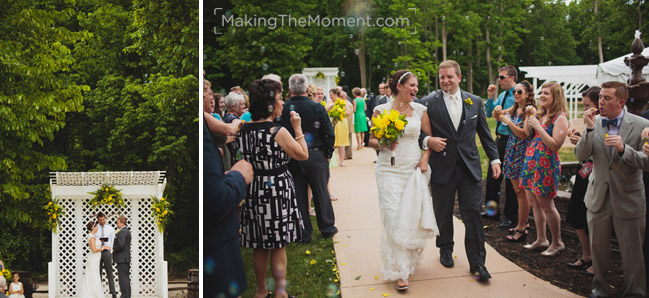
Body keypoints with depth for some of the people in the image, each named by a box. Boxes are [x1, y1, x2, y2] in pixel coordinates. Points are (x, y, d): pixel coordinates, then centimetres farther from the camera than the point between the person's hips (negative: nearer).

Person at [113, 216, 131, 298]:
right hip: (126, 258, 10)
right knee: (126, 277, 14)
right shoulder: (127, 231, 16)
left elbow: (120, 244, -25)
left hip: (122, 258, -10)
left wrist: (113, 249, -11)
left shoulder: (122, 232, -16)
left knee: (123, 277, -6)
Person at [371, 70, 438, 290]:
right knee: (394, 218, -9)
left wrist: (425, 159, -2)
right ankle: (400, 271, -3)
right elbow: (372, 140, 5)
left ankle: (409, 259, 29)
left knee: (413, 216, 4)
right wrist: (383, 144, -15)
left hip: (414, 169, 2)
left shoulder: (420, 110, 6)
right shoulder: (381, 110, 0)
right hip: (390, 170, -2)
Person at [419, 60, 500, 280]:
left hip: (469, 168, 1)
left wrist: (494, 158, 9)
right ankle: (445, 250, 33)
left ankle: (477, 262, 7)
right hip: (442, 168, -1)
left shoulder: (475, 102, 7)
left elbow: (485, 134, 12)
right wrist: (427, 141, -19)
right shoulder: (428, 103, -2)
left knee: (473, 214, -1)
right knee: (443, 213, 11)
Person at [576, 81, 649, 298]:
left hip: (628, 198, -3)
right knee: (598, 247, 18)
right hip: (599, 197, 3)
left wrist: (624, 148, -29)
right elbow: (581, 156, -9)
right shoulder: (594, 122, -1)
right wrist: (589, 129, -21)